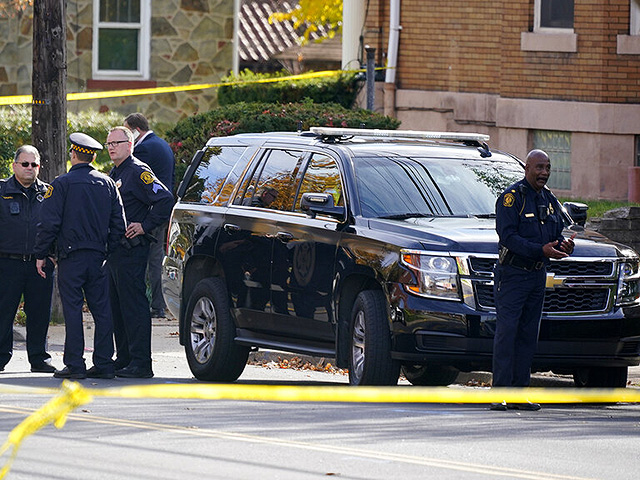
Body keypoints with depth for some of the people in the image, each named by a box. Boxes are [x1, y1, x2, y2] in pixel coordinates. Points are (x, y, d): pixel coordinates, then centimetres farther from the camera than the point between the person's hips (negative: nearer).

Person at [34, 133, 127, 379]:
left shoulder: (62, 184, -6)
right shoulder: (107, 184, 9)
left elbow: (49, 223, -9)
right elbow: (119, 223, 10)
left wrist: (40, 254, -2)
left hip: (71, 257, -5)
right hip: (98, 256, 5)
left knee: (73, 309, -4)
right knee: (101, 309, 6)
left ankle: (75, 364, -6)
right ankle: (104, 364, 6)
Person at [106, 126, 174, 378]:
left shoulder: (138, 172, -10)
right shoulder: (113, 175, 19)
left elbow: (165, 199, -19)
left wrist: (145, 226, -16)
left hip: (131, 250, -10)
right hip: (113, 251, 10)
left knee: (133, 305, -10)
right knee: (116, 307, 13)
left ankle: (140, 362, -11)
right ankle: (123, 359, 19)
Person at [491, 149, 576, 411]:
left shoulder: (549, 200, 14)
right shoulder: (512, 197, -9)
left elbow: (557, 233, 18)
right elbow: (508, 235, -18)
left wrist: (564, 244, -7)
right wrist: (541, 250, -26)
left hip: (537, 275, 7)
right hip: (512, 273, -7)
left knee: (528, 335, 5)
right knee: (506, 331, -11)